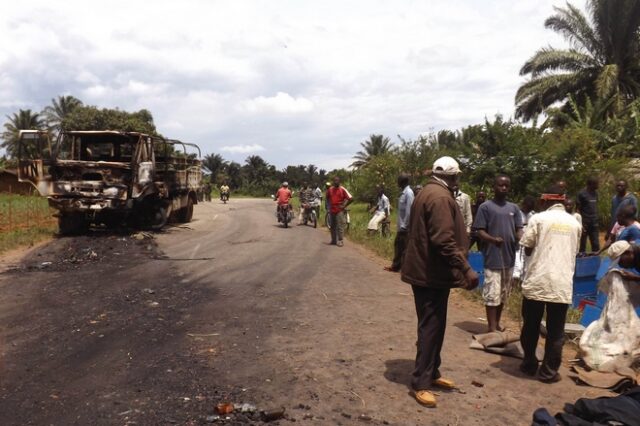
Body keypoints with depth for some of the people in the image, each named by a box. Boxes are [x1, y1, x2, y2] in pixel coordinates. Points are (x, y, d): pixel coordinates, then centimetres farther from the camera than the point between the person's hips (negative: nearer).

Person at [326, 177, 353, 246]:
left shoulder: (342, 189, -6)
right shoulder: (330, 189, 8)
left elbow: (350, 198, -8)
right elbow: (327, 198, 28)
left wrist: (344, 206, -8)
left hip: (339, 210, -5)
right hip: (332, 210, 5)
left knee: (340, 226, -8)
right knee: (332, 226, 11)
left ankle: (340, 241, -6)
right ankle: (333, 240, 20)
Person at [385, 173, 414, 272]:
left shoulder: (408, 192, -17)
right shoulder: (404, 192, 12)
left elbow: (409, 211, -21)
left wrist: (404, 225, -19)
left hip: (405, 227, -10)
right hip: (401, 226, 10)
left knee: (405, 248, -1)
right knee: (398, 245, 16)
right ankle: (395, 266, 25)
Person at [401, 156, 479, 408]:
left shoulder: (427, 192, 15)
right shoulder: (440, 197, -18)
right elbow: (444, 241, -27)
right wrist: (466, 269, -25)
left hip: (425, 270, 11)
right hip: (432, 273, -11)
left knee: (433, 325, 18)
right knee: (431, 327, -3)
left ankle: (431, 373, 29)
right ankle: (421, 382, 5)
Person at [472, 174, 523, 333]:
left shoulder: (514, 208, 12)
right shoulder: (485, 207, -3)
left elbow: (519, 229, 10)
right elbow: (480, 231, -7)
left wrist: (520, 238, -13)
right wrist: (493, 239, -26)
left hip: (509, 257, 6)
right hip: (493, 257, -6)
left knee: (503, 294, 15)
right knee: (492, 294, -4)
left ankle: (497, 323, 29)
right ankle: (492, 328, 3)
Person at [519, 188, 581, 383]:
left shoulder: (539, 219, -4)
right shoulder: (575, 224, 8)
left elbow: (527, 249, -2)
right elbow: (574, 252, 17)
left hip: (536, 282, -2)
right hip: (562, 285, 2)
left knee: (530, 327, 13)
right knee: (555, 331, 9)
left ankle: (529, 364, 23)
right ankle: (549, 371, 13)